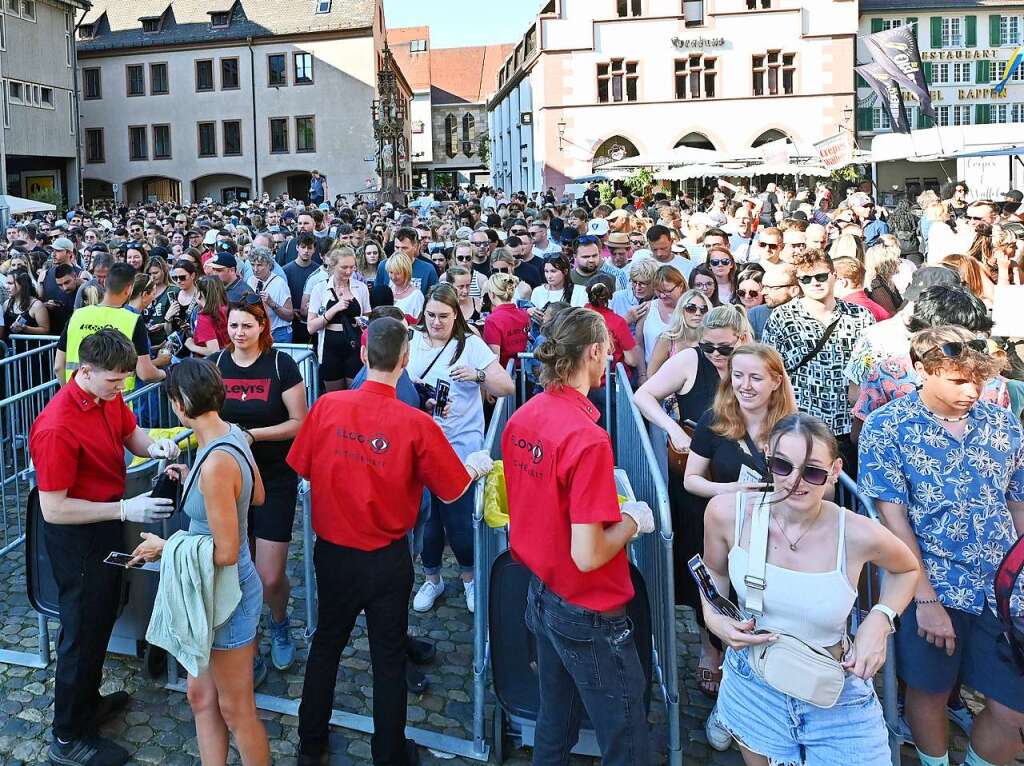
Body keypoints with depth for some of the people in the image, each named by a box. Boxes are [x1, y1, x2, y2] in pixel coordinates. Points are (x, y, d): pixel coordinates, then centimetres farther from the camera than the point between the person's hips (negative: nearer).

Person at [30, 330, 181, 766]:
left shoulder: (108, 396, -7)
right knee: (82, 629, 6)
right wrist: (125, 510, -30)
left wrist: (154, 447, -12)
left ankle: (88, 701, 45)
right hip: (76, 537, -8)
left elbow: (131, 434, 11)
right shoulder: (57, 428, -31)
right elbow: (53, 509, -27)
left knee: (103, 617, 23)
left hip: (107, 523, 8)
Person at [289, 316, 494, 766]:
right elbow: (453, 490, -10)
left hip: (332, 551, 3)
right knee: (388, 657, 14)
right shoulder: (416, 425, -22)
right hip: (386, 559, -3)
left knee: (326, 641, 22)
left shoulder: (327, 406, -15)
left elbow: (303, 468, -1)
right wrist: (477, 467, 11)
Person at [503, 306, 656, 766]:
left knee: (554, 723, 25)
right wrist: (632, 521, -10)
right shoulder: (587, 438, -27)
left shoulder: (521, 418, -2)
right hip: (589, 615, -8)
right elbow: (587, 556, -27)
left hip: (541, 591, 8)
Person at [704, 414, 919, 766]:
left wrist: (880, 619, -11)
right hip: (751, 686, 2)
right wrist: (713, 616, -13)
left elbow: (906, 569, 4)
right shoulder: (727, 512, -16)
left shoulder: (859, 535, -20)